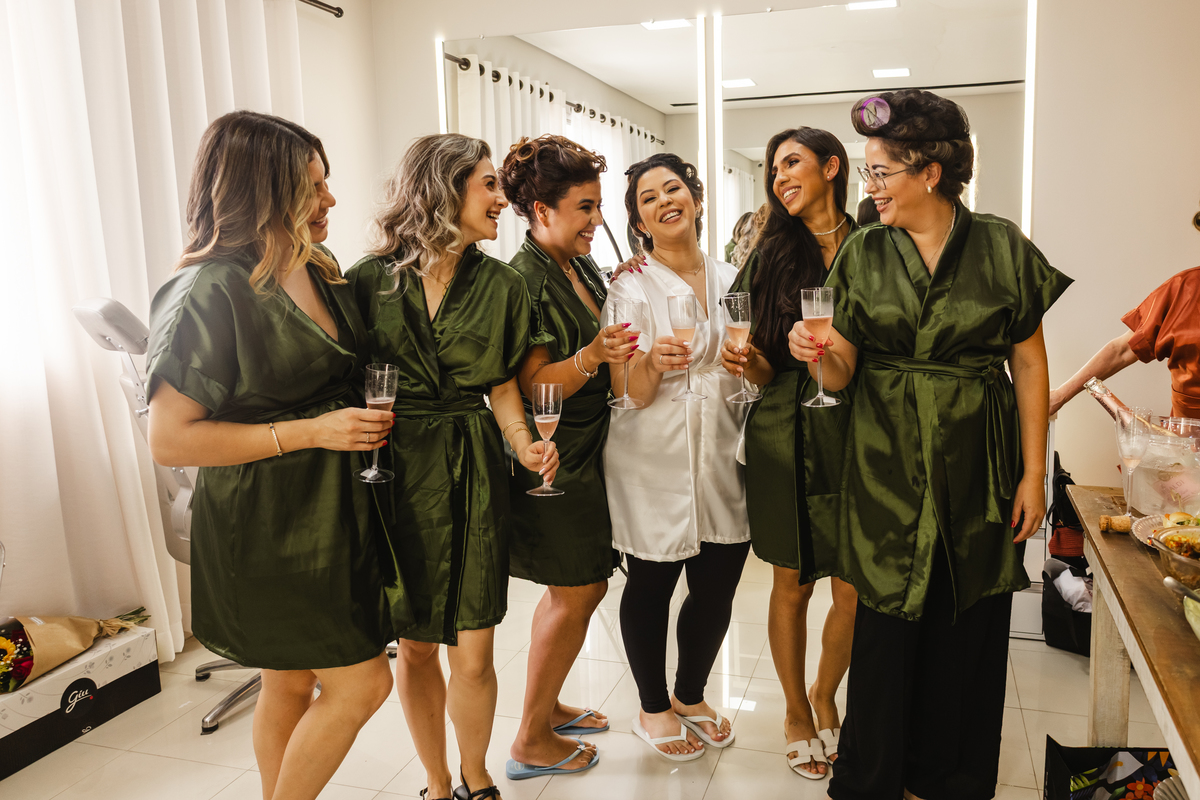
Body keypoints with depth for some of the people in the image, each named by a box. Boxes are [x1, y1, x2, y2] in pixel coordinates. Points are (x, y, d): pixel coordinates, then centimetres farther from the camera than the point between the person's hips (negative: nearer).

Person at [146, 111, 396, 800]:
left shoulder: (323, 274, 8)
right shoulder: (210, 292, -17)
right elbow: (170, 439, -19)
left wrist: (368, 422, 6)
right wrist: (310, 432, -21)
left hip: (336, 508, 7)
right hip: (268, 525, -7)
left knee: (293, 683, 18)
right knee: (363, 683, -1)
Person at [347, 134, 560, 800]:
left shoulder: (501, 285, 4)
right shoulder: (372, 278, -3)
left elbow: (502, 383, 9)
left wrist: (523, 443, -9)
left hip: (475, 471, 1)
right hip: (396, 470, -1)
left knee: (472, 652, 3)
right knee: (415, 645, 11)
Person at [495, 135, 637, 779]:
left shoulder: (584, 267, 10)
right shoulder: (522, 280, -17)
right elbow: (534, 386, -20)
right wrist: (591, 356, -36)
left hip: (587, 453, 9)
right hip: (553, 460, -9)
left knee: (572, 590, 17)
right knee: (577, 593, 1)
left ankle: (547, 706, 35)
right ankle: (532, 743, 18)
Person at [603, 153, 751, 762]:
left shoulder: (731, 280, 9)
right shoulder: (630, 287, -5)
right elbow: (634, 392, -12)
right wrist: (653, 362, -33)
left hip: (723, 458, 5)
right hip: (654, 464, -4)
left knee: (716, 590, 11)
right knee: (651, 588, 7)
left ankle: (690, 696, 36)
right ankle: (653, 708, 30)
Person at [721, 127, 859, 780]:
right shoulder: (772, 254, 5)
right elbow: (765, 371, 2)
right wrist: (746, 361, -18)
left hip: (859, 431, 0)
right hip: (786, 432, 0)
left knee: (855, 590, 4)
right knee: (792, 583, 9)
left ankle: (824, 695, 34)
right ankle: (795, 709, 33)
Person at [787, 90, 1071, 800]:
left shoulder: (1001, 247, -1)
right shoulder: (863, 254, 2)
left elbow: (1030, 365, 1)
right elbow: (843, 373, 1)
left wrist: (1034, 473, -2)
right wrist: (820, 354, -22)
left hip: (977, 470, 0)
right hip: (886, 468, 1)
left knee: (968, 630, 9)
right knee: (886, 625, 6)